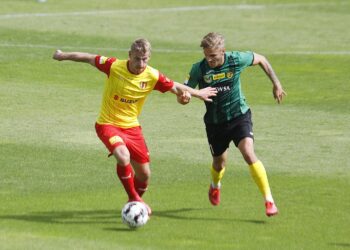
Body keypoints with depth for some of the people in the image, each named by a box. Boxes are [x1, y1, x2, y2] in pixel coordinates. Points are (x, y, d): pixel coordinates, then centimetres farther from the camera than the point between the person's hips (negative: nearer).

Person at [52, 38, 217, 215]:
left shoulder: (153, 76, -12)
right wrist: (63, 56, 7)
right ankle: (134, 198, -10)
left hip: (131, 126, 4)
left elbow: (175, 87, 5)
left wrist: (198, 93, 15)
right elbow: (88, 58, -5)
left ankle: (136, 203, 39)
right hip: (108, 124, -4)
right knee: (124, 157, -32)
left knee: (144, 175, 7)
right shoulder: (114, 66, -19)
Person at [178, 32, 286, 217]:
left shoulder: (236, 60, -18)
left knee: (248, 153, -24)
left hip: (239, 116, -2)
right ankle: (215, 186, 55)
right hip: (215, 123, 2)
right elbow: (182, 95, -13)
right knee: (219, 163, 17)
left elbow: (261, 60, 3)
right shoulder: (199, 69, -18)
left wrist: (276, 84, 6)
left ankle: (269, 200, -21)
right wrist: (183, 97, -38)